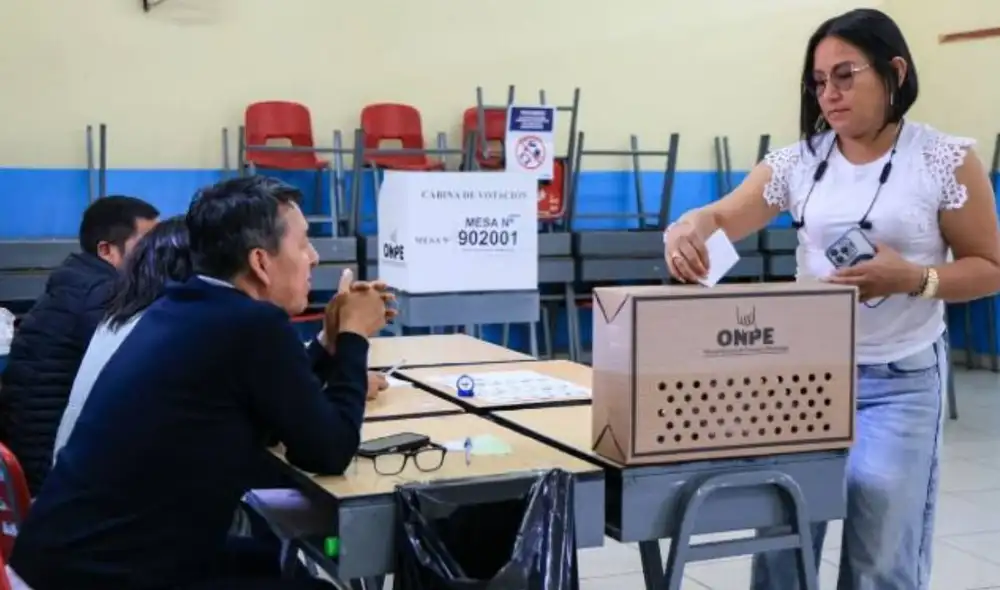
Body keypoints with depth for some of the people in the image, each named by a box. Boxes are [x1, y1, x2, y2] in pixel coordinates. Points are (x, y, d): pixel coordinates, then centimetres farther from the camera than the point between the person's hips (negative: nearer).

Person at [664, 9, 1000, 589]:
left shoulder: (947, 160, -6)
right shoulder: (799, 160, 2)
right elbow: (723, 217, 0)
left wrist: (912, 279, -21)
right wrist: (687, 230, -25)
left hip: (901, 382, -3)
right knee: (779, 542, 6)